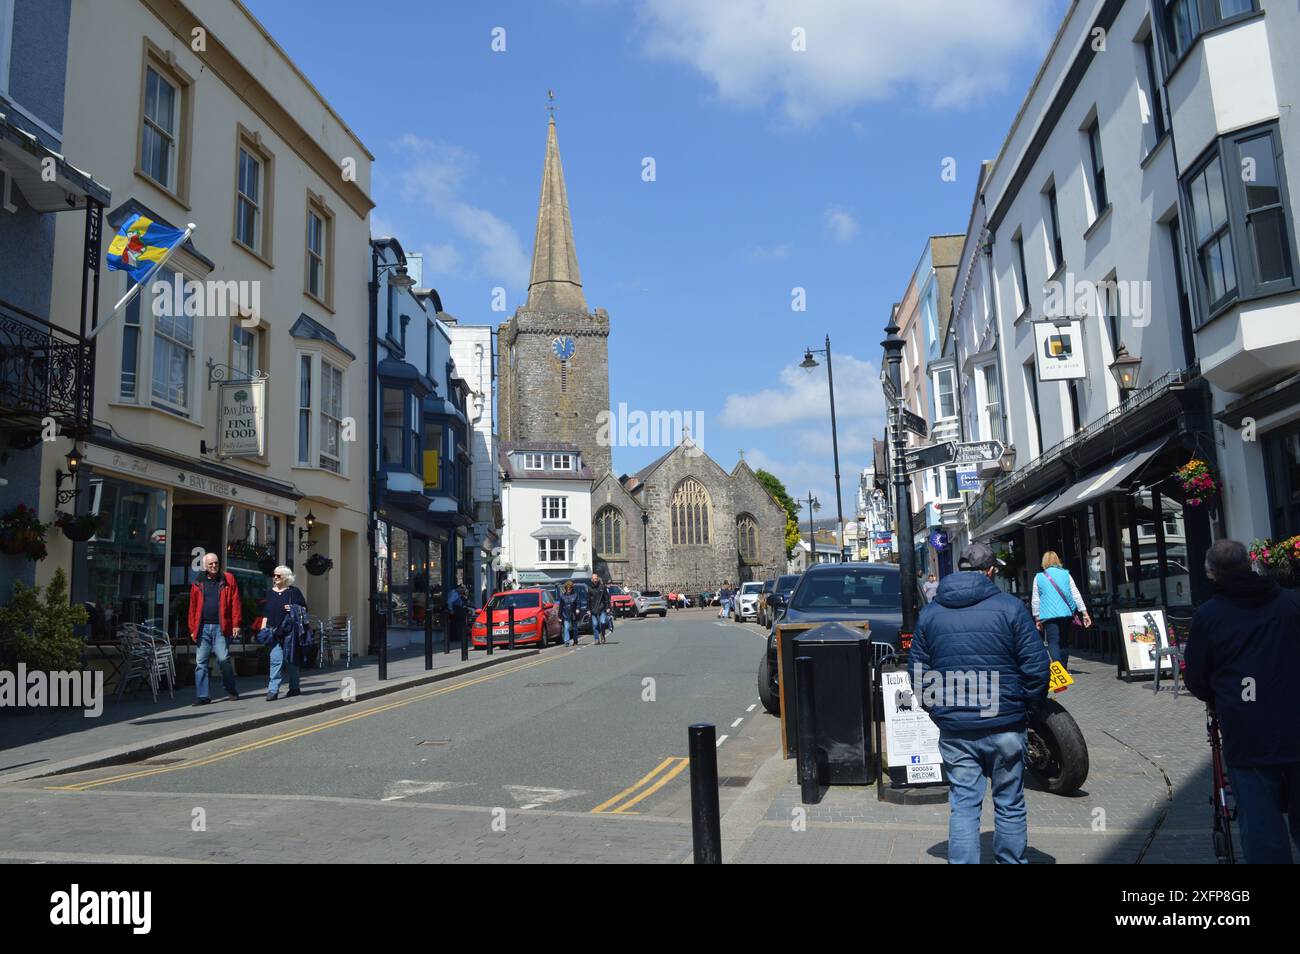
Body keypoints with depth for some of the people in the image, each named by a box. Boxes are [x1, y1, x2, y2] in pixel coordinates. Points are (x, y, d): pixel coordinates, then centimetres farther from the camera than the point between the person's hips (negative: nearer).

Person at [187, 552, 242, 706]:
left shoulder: (228, 579, 6)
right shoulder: (197, 583, 11)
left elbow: (235, 603, 1)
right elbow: (193, 608, 11)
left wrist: (236, 624, -6)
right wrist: (192, 629, 5)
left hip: (221, 627, -3)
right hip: (203, 628, 3)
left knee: (224, 660, -5)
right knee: (201, 662, 3)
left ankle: (231, 691, 12)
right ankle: (202, 695, 9)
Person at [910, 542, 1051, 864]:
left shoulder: (930, 613, 4)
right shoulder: (1010, 607, -6)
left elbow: (918, 673, 6)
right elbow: (1036, 666, -7)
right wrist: (1029, 710, 5)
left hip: (954, 730, 2)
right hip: (1005, 727, -2)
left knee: (962, 806, 7)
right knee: (1010, 804, 14)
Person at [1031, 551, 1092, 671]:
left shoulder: (1039, 577, 3)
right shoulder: (1065, 574, 6)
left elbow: (1035, 600, 4)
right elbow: (1076, 595, 4)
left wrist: (1037, 618, 12)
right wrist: (1084, 613, 6)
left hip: (1048, 615, -2)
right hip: (1066, 614, 2)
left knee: (1053, 642, -6)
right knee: (1064, 642, 15)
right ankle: (1064, 668, 23)